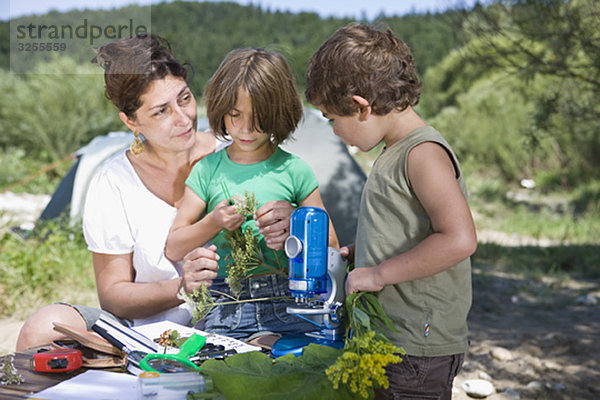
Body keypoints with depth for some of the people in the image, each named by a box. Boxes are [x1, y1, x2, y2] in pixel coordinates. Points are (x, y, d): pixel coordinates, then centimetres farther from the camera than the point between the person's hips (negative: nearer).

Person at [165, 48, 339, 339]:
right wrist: (213, 223, -8)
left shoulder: (293, 170, 5)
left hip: (287, 306, -1)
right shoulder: (208, 170, 8)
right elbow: (173, 249, 8)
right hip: (224, 307, 1)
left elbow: (329, 244, 8)